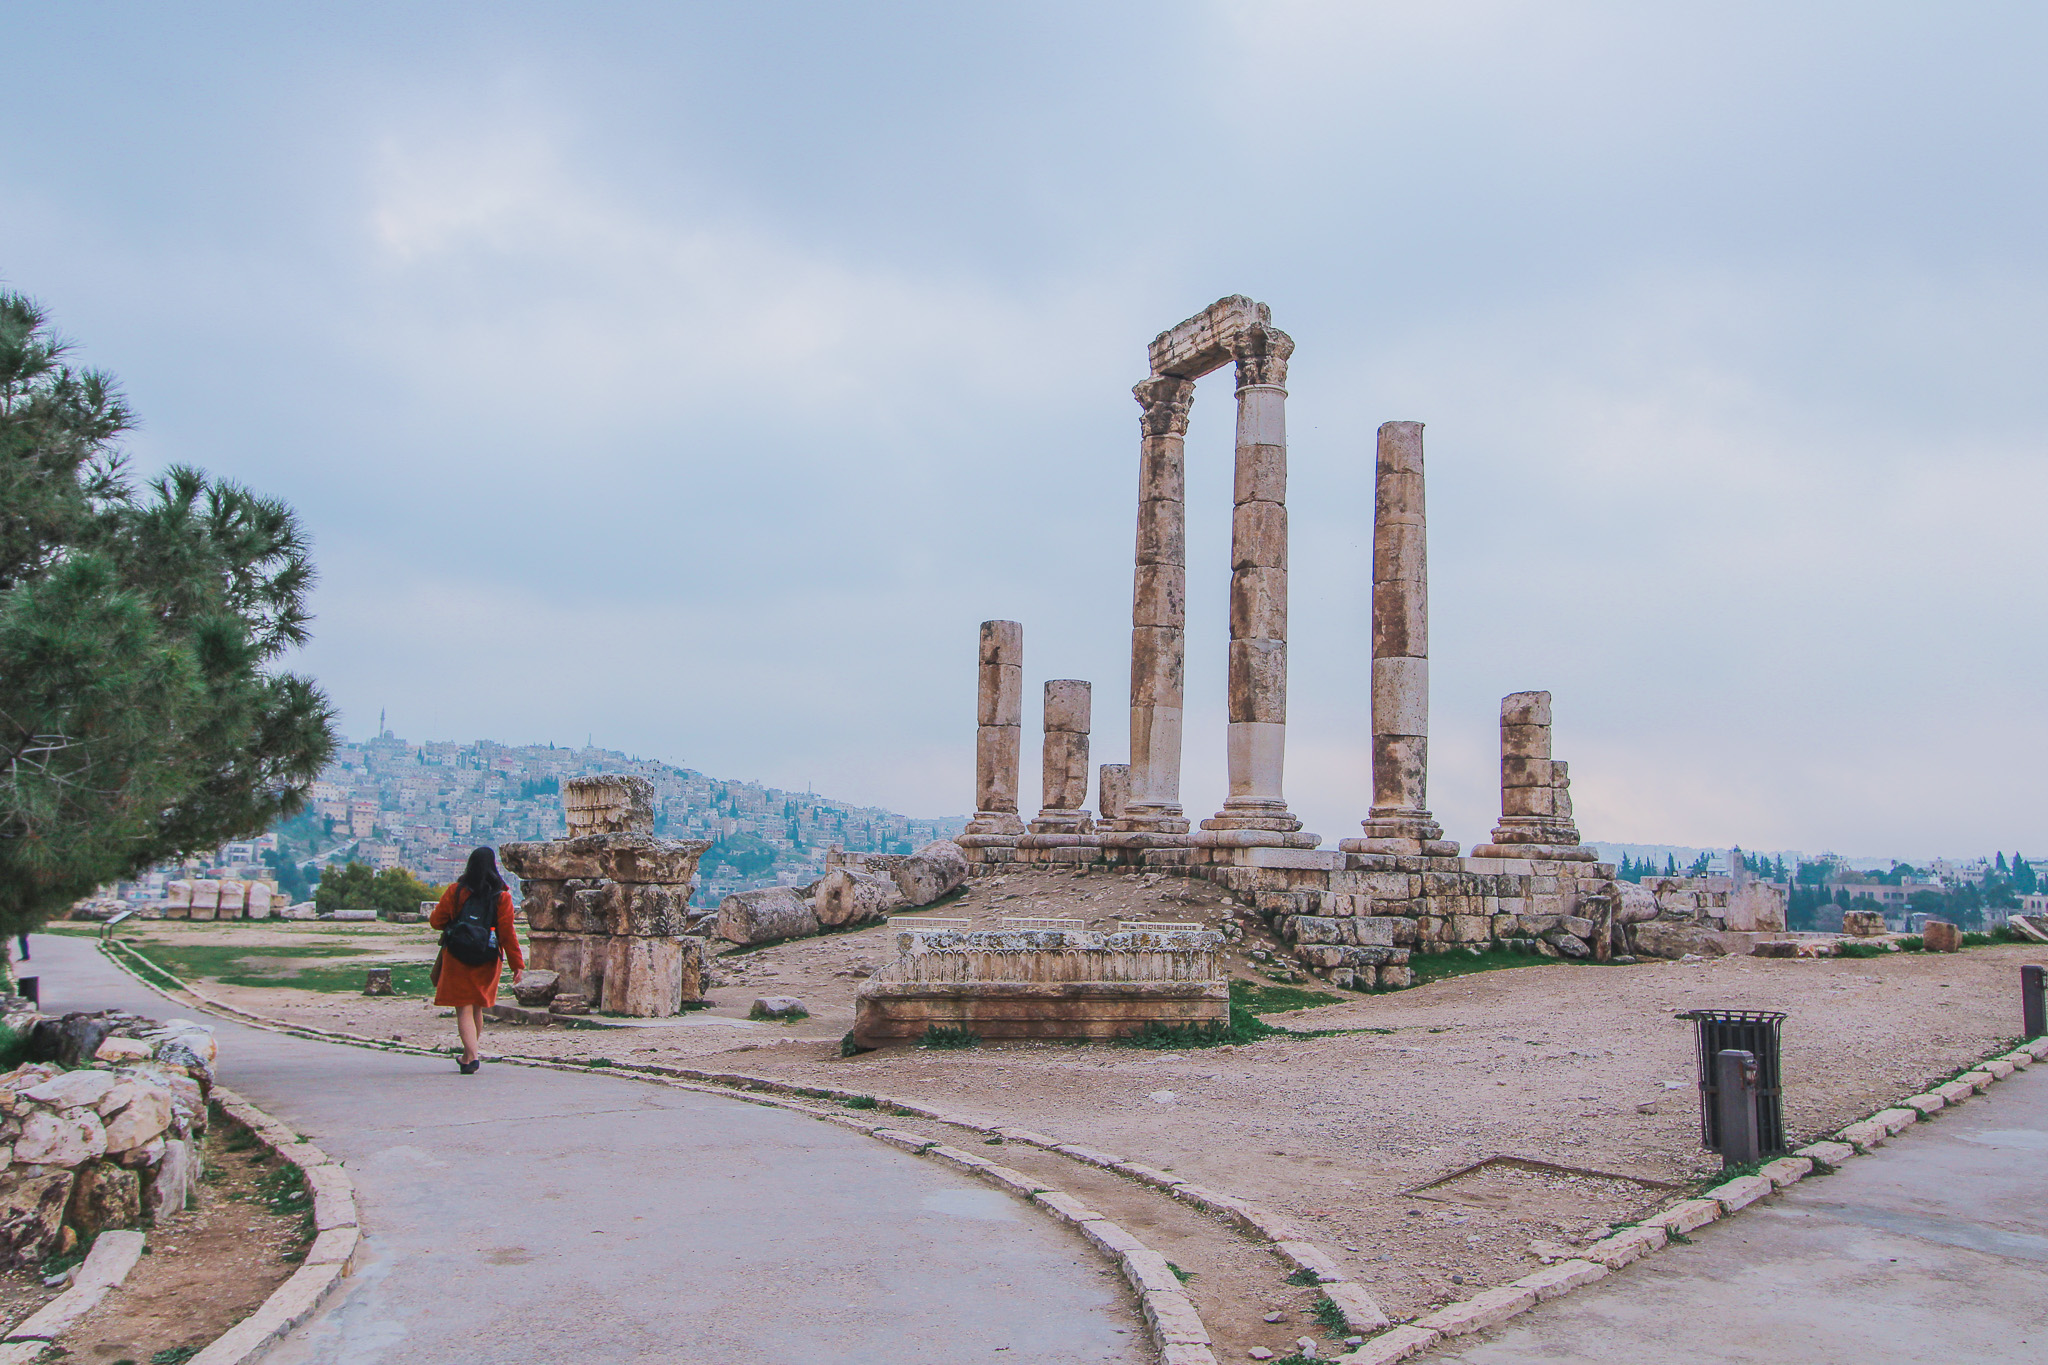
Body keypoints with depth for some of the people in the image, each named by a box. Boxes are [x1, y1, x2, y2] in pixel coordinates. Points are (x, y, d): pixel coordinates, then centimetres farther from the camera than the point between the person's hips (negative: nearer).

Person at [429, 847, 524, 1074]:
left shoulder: (456, 891, -6)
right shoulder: (502, 895, -6)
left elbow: (437, 921, 0)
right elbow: (507, 933, -7)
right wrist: (517, 963, -3)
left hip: (457, 957, -2)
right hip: (488, 961, 2)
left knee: (464, 1010, 0)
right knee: (477, 1008, 18)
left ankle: (471, 1055, -15)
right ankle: (469, 1054, 29)